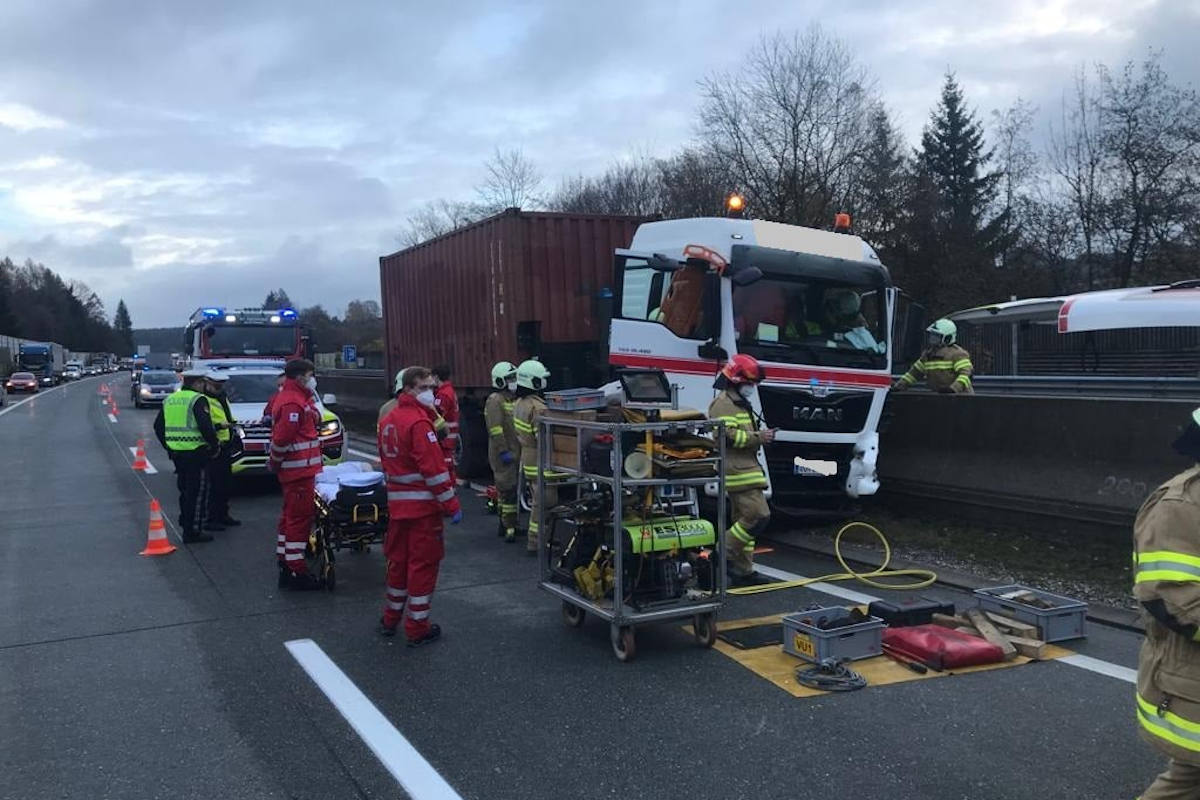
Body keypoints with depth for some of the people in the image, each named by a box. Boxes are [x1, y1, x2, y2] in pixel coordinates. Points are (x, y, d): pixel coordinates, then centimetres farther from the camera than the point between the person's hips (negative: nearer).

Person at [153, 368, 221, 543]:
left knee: (185, 490, 20)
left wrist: (168, 445, 24)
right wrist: (215, 445, -9)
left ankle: (186, 525, 28)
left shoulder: (169, 399, 13)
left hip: (176, 452, 8)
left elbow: (158, 426, 18)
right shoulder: (198, 400, -12)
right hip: (195, 452, -8)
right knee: (197, 492, -1)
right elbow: (205, 426, -21)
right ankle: (193, 531, 0)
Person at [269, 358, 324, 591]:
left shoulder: (297, 399, 17)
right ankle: (295, 572, -4)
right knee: (300, 517, -7)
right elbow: (282, 438, -24)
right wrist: (276, 461, -12)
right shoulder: (293, 403, -18)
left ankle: (286, 564, 29)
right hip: (299, 469, -11)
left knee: (292, 515, 18)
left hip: (294, 469, 11)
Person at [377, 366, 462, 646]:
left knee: (398, 560, 19)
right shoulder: (419, 422, -18)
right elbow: (434, 468, -22)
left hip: (396, 503, 8)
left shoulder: (388, 420, 11)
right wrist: (451, 504, -19)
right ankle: (417, 629, 7)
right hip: (422, 505, -8)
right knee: (423, 563, 1)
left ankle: (391, 618, 30)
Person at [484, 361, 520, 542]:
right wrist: (503, 451, -22)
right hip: (503, 455, -9)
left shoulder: (515, 400, 16)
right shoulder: (495, 401, -13)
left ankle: (506, 524, 23)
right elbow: (495, 429, -19)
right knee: (508, 489, -8)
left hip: (516, 452, 9)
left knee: (509, 490, 14)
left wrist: (522, 449, 21)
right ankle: (509, 527, -5)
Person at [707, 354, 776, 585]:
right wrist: (758, 438, -18)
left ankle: (742, 571, 16)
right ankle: (722, 554, -7)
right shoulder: (723, 403, -11)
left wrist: (761, 435, 16)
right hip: (738, 472, -11)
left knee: (743, 520, 12)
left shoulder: (739, 403, 23)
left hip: (745, 469, 11)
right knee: (759, 516, -15)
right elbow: (727, 435, -22)